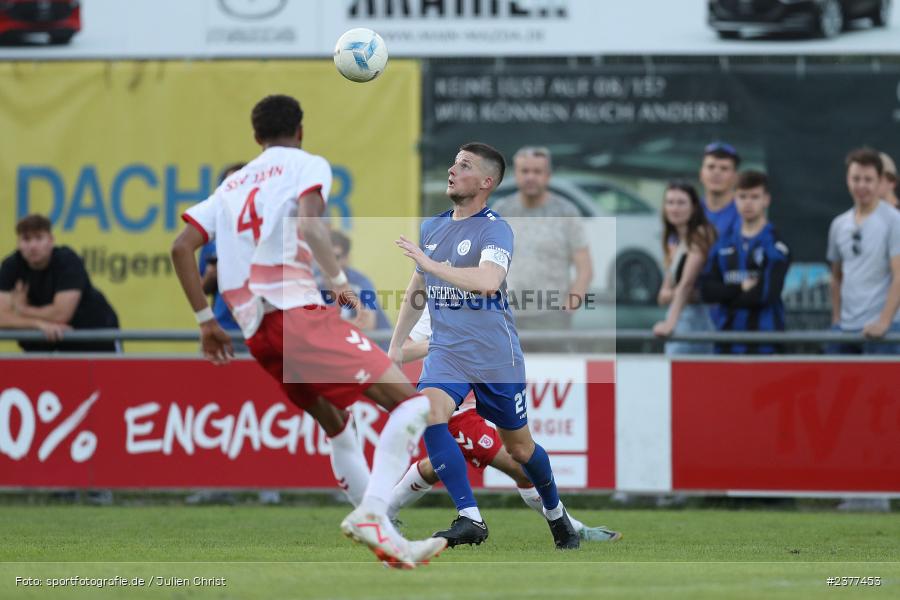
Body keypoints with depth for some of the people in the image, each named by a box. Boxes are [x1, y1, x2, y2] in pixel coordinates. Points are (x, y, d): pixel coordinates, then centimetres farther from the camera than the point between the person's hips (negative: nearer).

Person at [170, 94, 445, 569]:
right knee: (411, 402, -13)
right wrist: (339, 281, -6)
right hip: (296, 311, -7)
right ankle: (373, 514, -30)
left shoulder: (232, 185, 26)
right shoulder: (307, 165, 8)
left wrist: (206, 320, 19)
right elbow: (310, 225, -13)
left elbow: (181, 248, 16)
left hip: (256, 332, 8)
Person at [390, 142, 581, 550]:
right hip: (447, 352, 4)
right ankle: (470, 519, -26)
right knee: (428, 413, -26)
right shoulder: (431, 228, 10)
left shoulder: (494, 229, -11)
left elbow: (488, 281, -31)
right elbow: (417, 290, 24)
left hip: (496, 357, -4)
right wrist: (396, 344, 22)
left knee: (519, 448, 10)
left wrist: (429, 263, -29)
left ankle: (556, 513, 38)